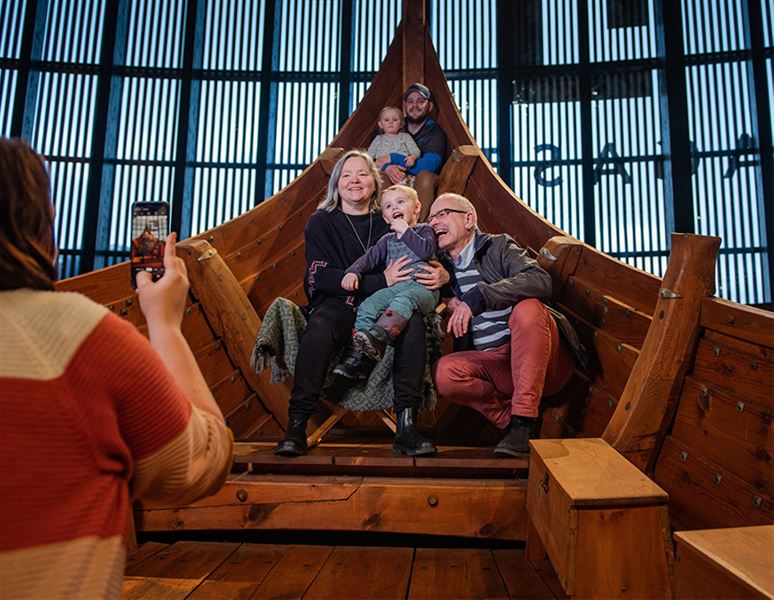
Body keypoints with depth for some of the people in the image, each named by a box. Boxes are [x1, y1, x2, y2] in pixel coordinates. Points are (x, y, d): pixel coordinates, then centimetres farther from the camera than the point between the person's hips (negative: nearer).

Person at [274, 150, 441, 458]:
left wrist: (437, 276, -15)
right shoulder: (321, 222, 8)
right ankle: (296, 426, -27)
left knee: (413, 322, -29)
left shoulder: (388, 224, 14)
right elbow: (320, 276, -7)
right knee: (320, 326, -35)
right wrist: (380, 281, -19)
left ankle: (406, 426, -27)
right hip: (336, 305, -2)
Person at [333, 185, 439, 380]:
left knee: (404, 300, -37)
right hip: (394, 287, 5)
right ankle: (358, 357, -28)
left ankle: (378, 337, -60)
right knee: (367, 306, -20)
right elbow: (370, 257, 15)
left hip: (422, 286, -4)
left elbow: (426, 251, -5)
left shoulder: (424, 230, 16)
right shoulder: (387, 240, 30)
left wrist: (405, 230, -1)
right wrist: (353, 271, -4)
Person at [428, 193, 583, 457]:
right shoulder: (441, 266, 16)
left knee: (527, 308, -33)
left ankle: (521, 424, -29)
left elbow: (541, 281, -16)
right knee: (445, 372, -25)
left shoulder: (499, 246, 3)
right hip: (493, 365, 3)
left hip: (543, 360, -2)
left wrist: (477, 297, -28)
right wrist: (447, 303, -3)